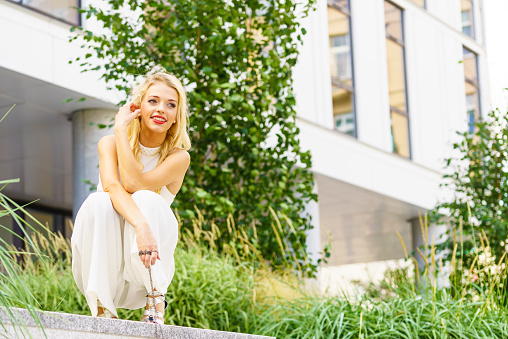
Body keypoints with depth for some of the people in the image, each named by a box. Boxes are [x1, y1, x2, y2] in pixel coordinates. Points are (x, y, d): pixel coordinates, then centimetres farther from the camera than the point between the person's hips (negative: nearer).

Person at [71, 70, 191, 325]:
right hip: (102, 262, 1)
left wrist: (121, 128, -17)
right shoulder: (109, 144, -1)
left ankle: (155, 303, -25)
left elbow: (133, 183, -21)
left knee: (146, 199, -26)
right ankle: (102, 307, -26)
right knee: (98, 203, -28)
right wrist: (141, 225, -40)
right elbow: (111, 186, -22)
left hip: (142, 265, -1)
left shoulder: (178, 157, -4)